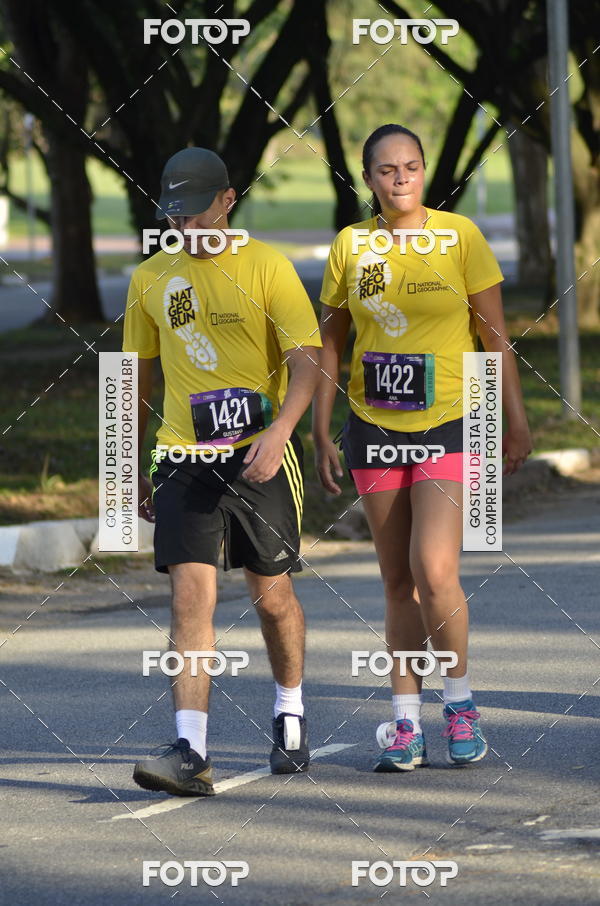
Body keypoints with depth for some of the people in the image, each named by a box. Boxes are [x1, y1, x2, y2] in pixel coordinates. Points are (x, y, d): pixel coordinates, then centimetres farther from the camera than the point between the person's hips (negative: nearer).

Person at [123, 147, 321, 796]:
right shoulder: (150, 279, 8)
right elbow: (138, 376, 18)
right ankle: (190, 752, -17)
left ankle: (290, 713, 35)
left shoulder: (266, 267, -5)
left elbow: (307, 363, -11)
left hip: (260, 456, -2)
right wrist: (130, 469, 17)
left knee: (272, 595, 9)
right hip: (183, 460, 2)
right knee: (189, 597, -11)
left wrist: (278, 432, -27)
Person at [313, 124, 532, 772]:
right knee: (398, 582, 7)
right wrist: (321, 435, 5)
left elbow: (494, 334, 0)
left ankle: (460, 702, 2)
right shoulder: (349, 246, 3)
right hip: (374, 428, 3)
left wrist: (516, 420, -1)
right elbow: (329, 344, 9)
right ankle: (405, 726, 12)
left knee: (433, 572, -16)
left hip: (448, 426, -3)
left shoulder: (460, 237, -5)